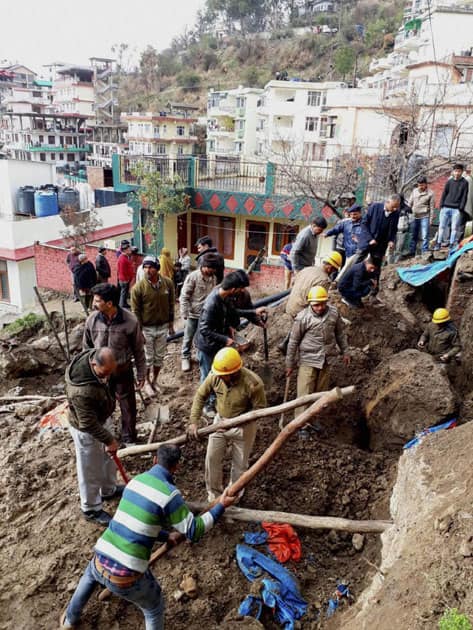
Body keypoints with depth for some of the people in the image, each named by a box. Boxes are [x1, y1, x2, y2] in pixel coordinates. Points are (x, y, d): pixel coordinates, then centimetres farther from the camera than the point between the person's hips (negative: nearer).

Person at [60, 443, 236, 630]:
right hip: (126, 575, -6)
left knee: (90, 575, 41)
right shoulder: (169, 493, -13)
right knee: (154, 609, 23)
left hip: (101, 561, 6)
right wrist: (220, 506, 0)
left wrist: (166, 537, 30)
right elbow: (193, 531, -9)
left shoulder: (136, 480, 8)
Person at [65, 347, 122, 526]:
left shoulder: (95, 356, -18)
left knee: (108, 458, 26)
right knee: (91, 471, 12)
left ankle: (108, 490, 51)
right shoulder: (82, 391, -42)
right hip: (86, 430, -8)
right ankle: (91, 509, 35)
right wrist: (109, 440, -19)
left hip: (102, 418, 8)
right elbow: (88, 424, -30)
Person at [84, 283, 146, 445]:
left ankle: (129, 438, 37)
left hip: (123, 371, -2)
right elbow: (86, 347, 2)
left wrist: (141, 374, -3)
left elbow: (139, 350, -9)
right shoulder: (92, 319, -13)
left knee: (128, 406, 14)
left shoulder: (130, 321, -22)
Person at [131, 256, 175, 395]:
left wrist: (171, 324, 7)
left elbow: (171, 305, 3)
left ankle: (155, 380, 37)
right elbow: (135, 311, -11)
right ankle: (148, 383, 32)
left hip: (163, 327, 3)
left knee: (159, 357, 17)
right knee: (148, 358, 11)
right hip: (146, 328, -3)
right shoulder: (138, 288, -17)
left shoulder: (168, 283, -9)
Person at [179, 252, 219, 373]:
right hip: (193, 313, -4)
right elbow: (184, 296, -14)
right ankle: (185, 358, 28)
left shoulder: (213, 277, -1)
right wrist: (185, 314, -15)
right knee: (188, 337, 10)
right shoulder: (193, 276, -17)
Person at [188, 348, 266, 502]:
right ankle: (213, 493, 33)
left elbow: (260, 408, -19)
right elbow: (200, 396, -6)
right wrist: (194, 421, -11)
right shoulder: (214, 376, -22)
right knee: (212, 458, 9)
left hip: (243, 426, -3)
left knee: (239, 463, 13)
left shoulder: (253, 383, -32)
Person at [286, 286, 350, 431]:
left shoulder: (333, 313, -7)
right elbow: (293, 342, -9)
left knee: (321, 392, 16)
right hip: (308, 360, -4)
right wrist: (290, 364, -4)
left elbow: (340, 333, 10)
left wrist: (345, 352, 13)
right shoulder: (302, 318, -17)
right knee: (304, 393, -1)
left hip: (327, 360, 5)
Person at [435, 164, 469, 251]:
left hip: (457, 209, -2)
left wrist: (461, 208, -7)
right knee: (442, 225, 3)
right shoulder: (449, 181, 7)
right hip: (446, 207, 2)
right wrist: (441, 205, 1)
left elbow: (464, 197, 0)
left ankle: (452, 244, 5)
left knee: (454, 227, 0)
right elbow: (444, 194, 9)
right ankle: (439, 243, 8)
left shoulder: (464, 183, 2)